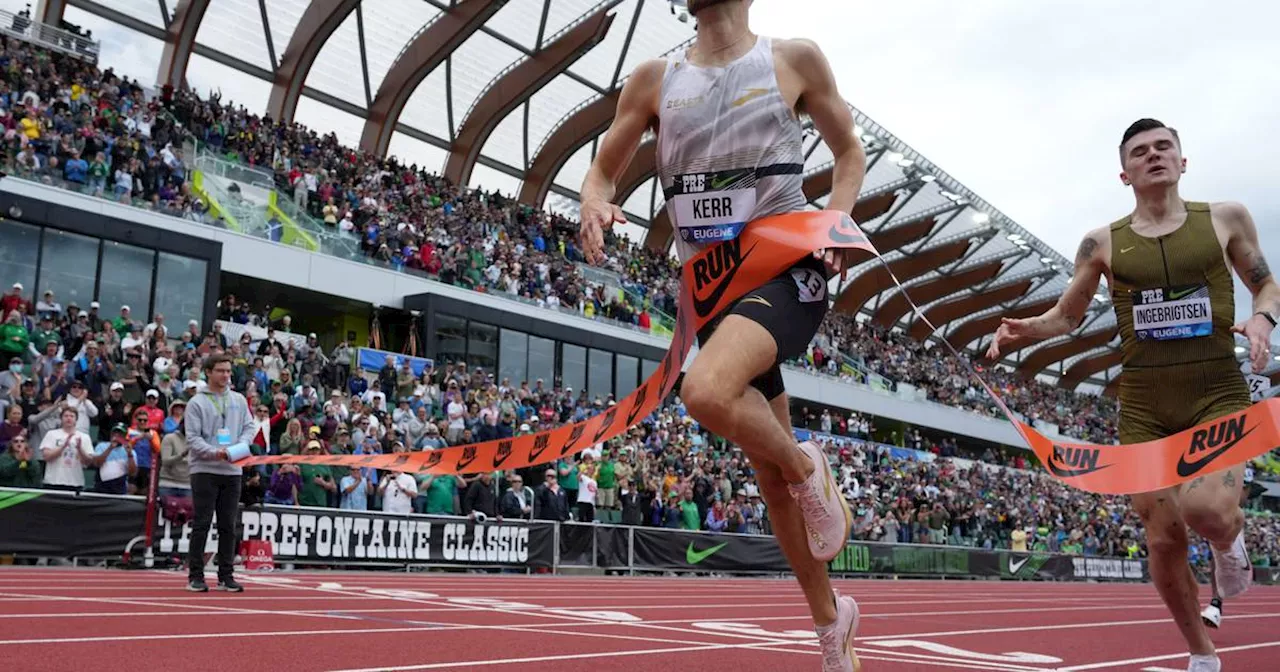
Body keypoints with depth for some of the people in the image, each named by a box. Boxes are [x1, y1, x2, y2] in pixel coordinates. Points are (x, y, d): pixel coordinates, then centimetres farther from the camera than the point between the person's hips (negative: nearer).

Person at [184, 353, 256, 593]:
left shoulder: (239, 400, 12)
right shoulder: (197, 403, -2)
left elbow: (249, 427, 12)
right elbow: (192, 438, -7)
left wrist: (241, 446, -8)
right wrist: (214, 452, -21)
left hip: (232, 471, 4)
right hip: (204, 470, -4)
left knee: (228, 526, 7)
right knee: (202, 524, -1)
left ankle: (226, 575, 14)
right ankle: (195, 575, 6)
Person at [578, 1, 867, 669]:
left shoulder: (794, 59, 2)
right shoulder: (655, 79, 9)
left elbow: (849, 150, 13)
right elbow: (603, 169, 14)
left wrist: (835, 220, -5)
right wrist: (594, 202, -9)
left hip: (787, 271, -4)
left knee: (707, 392, -34)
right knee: (770, 475, 10)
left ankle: (806, 467, -2)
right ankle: (830, 616, 29)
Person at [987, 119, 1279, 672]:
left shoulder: (1225, 218, 4)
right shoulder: (1103, 243, 5)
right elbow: (1066, 316, 14)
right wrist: (1023, 329, -8)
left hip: (1218, 394, -1)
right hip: (1144, 405, 2)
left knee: (1207, 509, -28)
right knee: (1163, 538, 3)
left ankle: (1230, 538, 11)